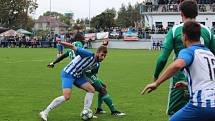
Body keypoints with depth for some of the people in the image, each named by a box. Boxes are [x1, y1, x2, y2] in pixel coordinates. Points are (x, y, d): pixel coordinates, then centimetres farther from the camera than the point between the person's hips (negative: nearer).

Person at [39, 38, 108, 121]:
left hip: (77, 76, 9)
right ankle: (45, 112, -12)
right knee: (67, 96, -21)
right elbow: (72, 47, -25)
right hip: (68, 74, -9)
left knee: (91, 90, 4)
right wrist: (61, 42, -40)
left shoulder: (96, 62, 5)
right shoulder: (88, 54, -21)